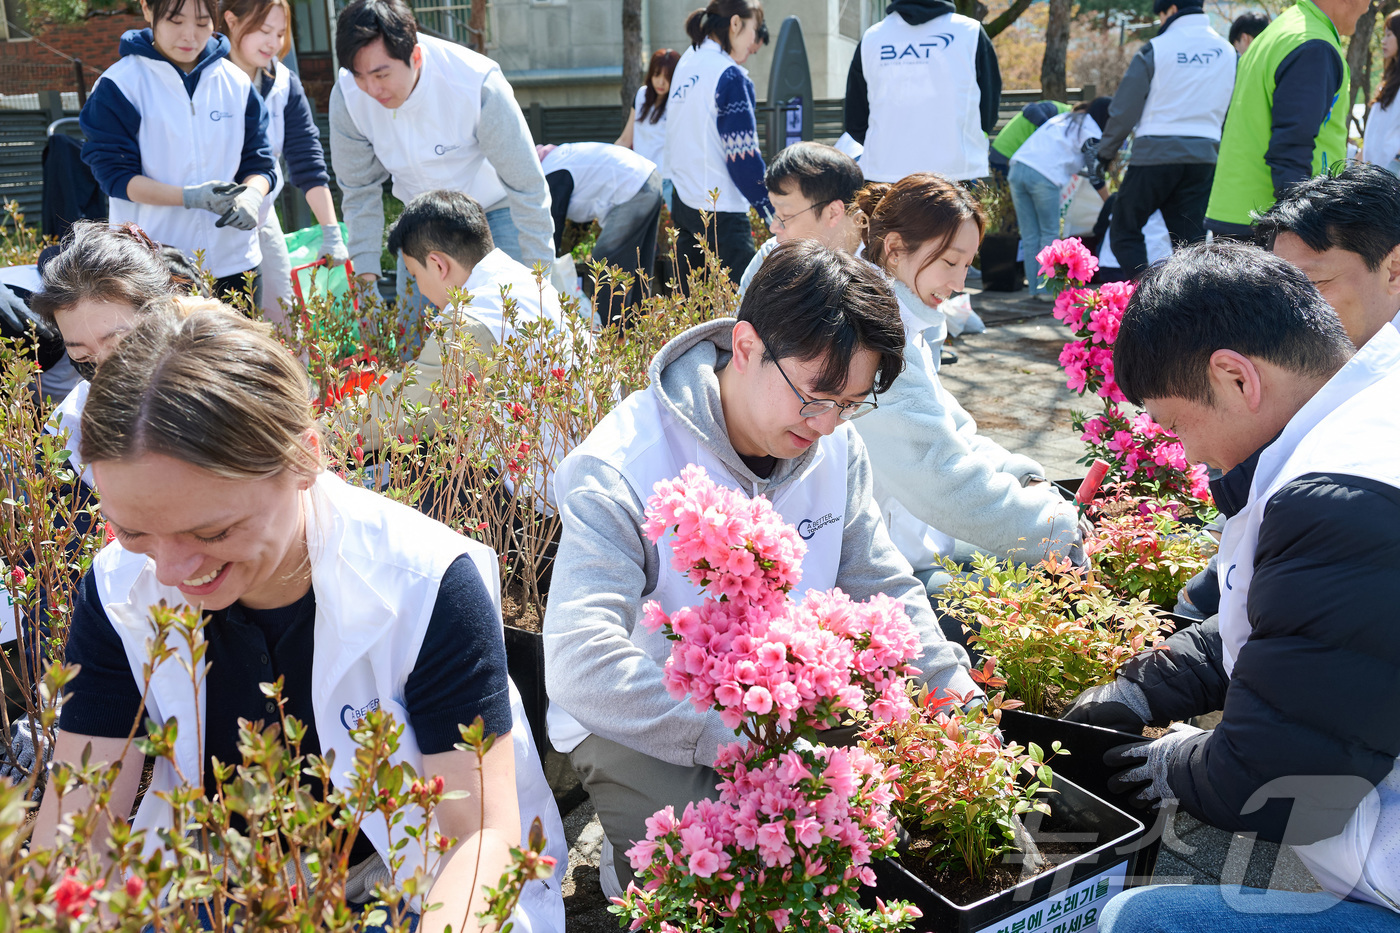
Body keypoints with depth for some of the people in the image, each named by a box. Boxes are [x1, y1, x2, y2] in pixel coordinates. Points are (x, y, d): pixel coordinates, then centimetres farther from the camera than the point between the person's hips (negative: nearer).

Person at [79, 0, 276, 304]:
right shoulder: (119, 85, -5)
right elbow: (114, 174, -7)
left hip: (234, 259, 3)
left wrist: (251, 195, -16)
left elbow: (259, 163, 8)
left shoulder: (236, 82, 5)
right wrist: (191, 197, -21)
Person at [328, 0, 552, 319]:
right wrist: (366, 274, -8)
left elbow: (528, 187, -23)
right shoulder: (347, 95, -20)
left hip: (495, 211, -3)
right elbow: (359, 190, -4)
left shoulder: (479, 86, -33)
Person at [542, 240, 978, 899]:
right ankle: (632, 864, 8)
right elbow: (583, 669, -35)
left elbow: (882, 589, 5)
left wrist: (958, 690, -10)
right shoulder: (617, 472, -27)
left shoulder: (834, 446, -6)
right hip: (641, 728, -6)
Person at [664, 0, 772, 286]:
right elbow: (743, 154, -17)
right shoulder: (729, 75, -14)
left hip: (682, 205, 9)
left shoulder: (686, 62, 11)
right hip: (720, 211, -9)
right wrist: (771, 209, -13)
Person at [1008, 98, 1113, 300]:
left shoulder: (1063, 118, 27)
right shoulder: (1091, 133, 5)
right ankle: (1046, 288, 3)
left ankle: (1034, 287, 11)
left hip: (1017, 168, 6)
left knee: (1029, 235, 9)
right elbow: (1095, 177, 4)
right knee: (1050, 233, 6)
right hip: (1044, 177, -6)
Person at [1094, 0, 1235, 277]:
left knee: (1124, 231, 6)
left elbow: (1125, 109, -4)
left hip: (1155, 153, -5)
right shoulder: (1227, 51, 10)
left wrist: (1106, 152, 7)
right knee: (1191, 240, 8)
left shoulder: (1156, 49, -5)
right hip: (1203, 156, 5)